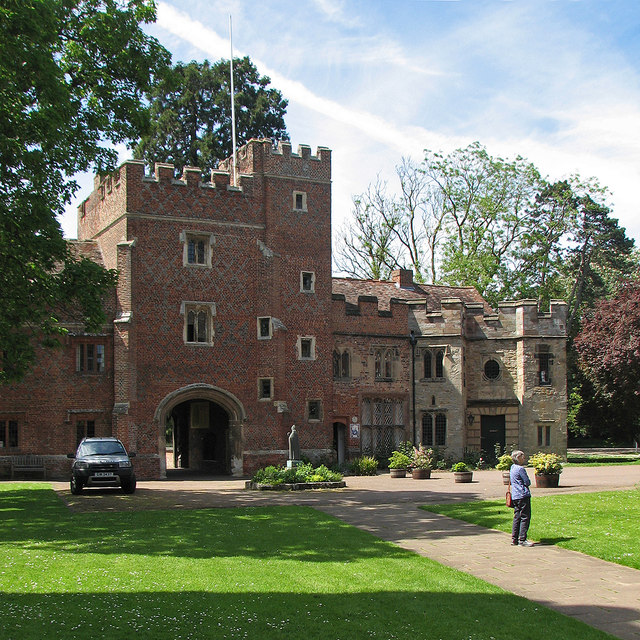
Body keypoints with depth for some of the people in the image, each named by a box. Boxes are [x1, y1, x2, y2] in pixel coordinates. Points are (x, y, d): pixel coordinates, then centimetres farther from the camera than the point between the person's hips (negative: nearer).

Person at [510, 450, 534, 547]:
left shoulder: (512, 468, 13)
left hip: (515, 496, 9)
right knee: (525, 517, -5)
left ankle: (514, 539, 14)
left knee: (517, 517, 13)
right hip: (523, 495, -9)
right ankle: (522, 539, -7)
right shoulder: (520, 469, -14)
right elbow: (528, 482, -11)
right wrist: (526, 483, 9)